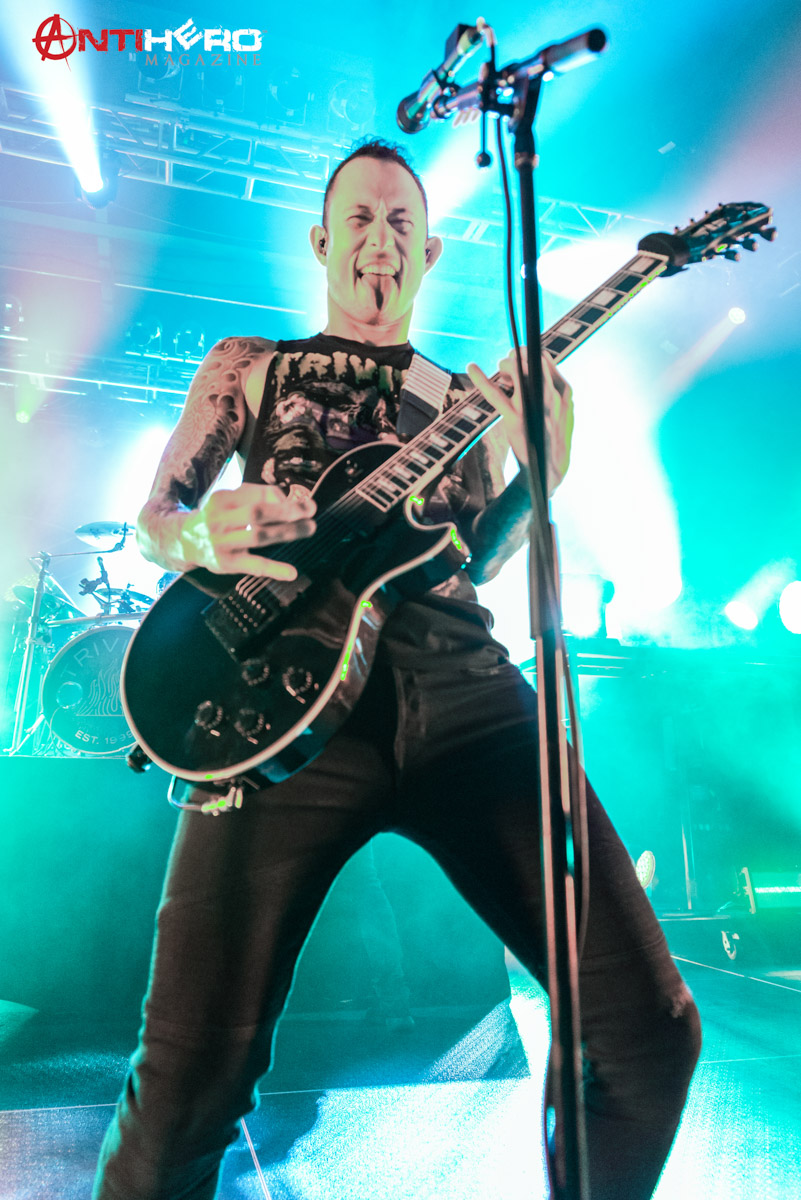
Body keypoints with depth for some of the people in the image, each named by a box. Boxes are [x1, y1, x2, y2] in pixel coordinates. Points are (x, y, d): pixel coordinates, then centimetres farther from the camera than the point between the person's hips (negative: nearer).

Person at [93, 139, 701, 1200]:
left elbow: (477, 563, 21)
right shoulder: (248, 365, 23)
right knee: (197, 1065, -12)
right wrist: (202, 536, -6)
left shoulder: (466, 396, 27)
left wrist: (540, 475, 3)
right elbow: (152, 521, 17)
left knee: (651, 1030, -4)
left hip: (468, 695, 3)